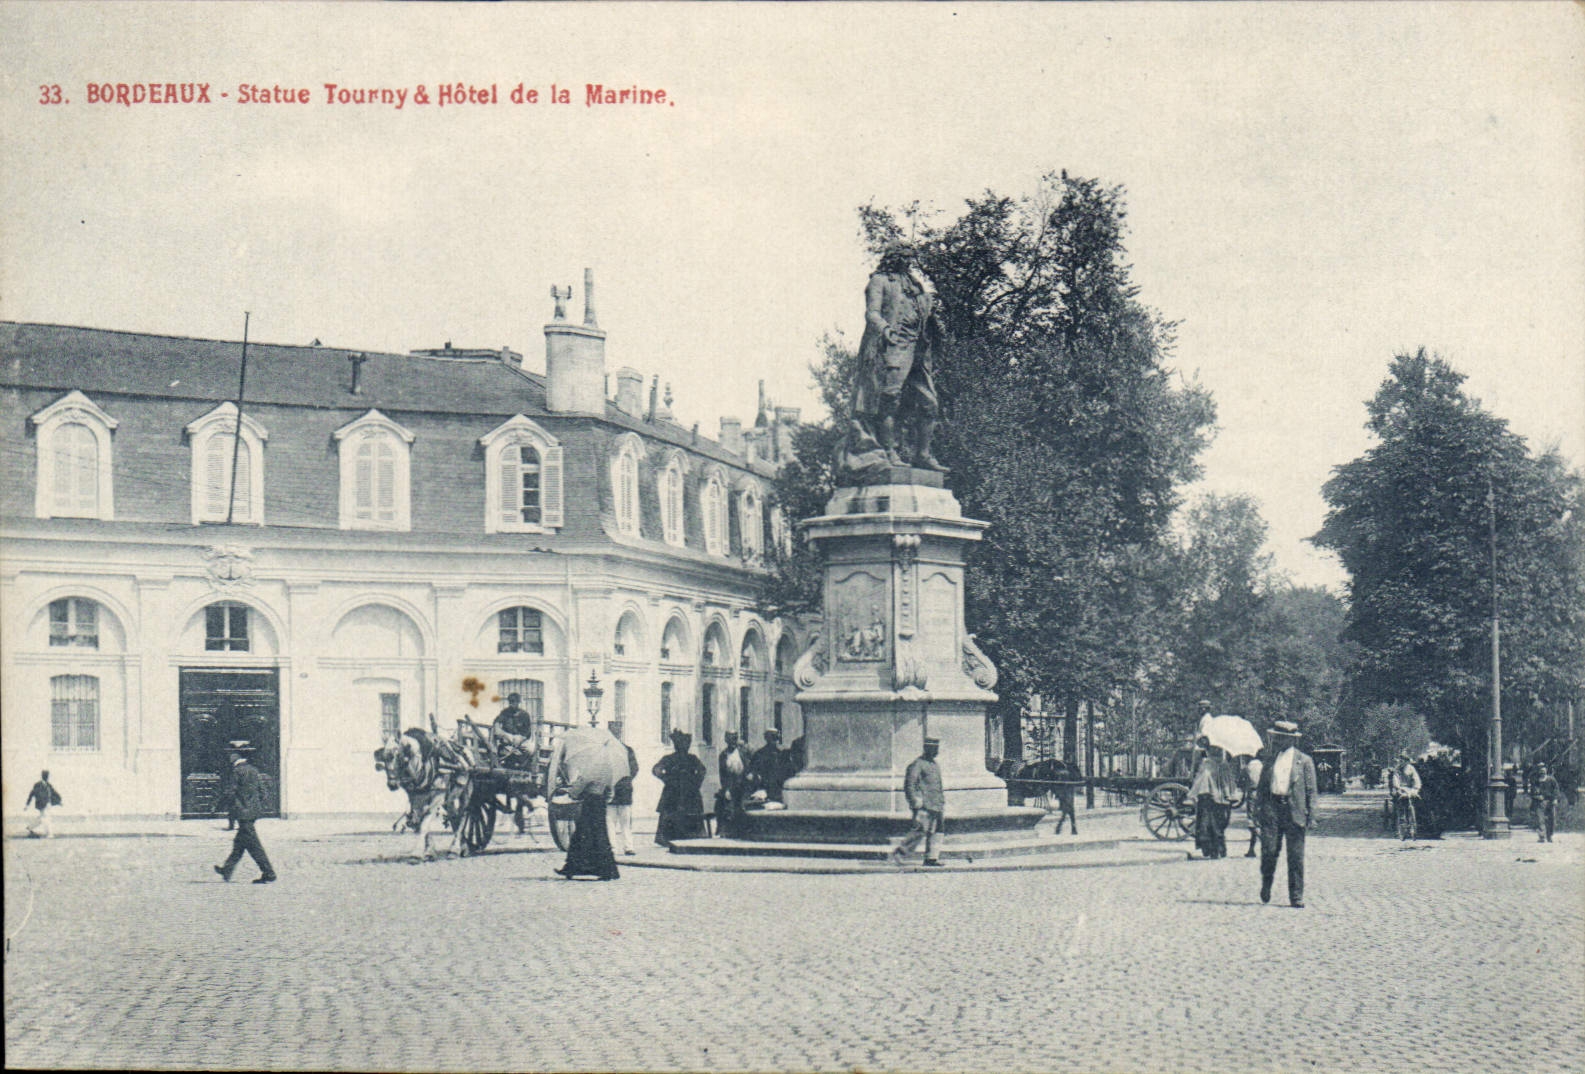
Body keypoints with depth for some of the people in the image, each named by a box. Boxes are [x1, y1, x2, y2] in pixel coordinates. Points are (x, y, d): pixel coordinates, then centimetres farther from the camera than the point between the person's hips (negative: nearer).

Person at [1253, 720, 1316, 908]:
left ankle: (1296, 897, 6)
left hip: (1294, 811, -2)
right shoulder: (1270, 760, 14)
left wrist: (1311, 816, -3)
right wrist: (1258, 806, 3)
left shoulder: (1304, 761, 4)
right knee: (1269, 850, -5)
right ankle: (1266, 884, 19)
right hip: (1271, 809, 2)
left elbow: (1311, 790, 3)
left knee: (1296, 856, 0)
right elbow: (1261, 786, 16)